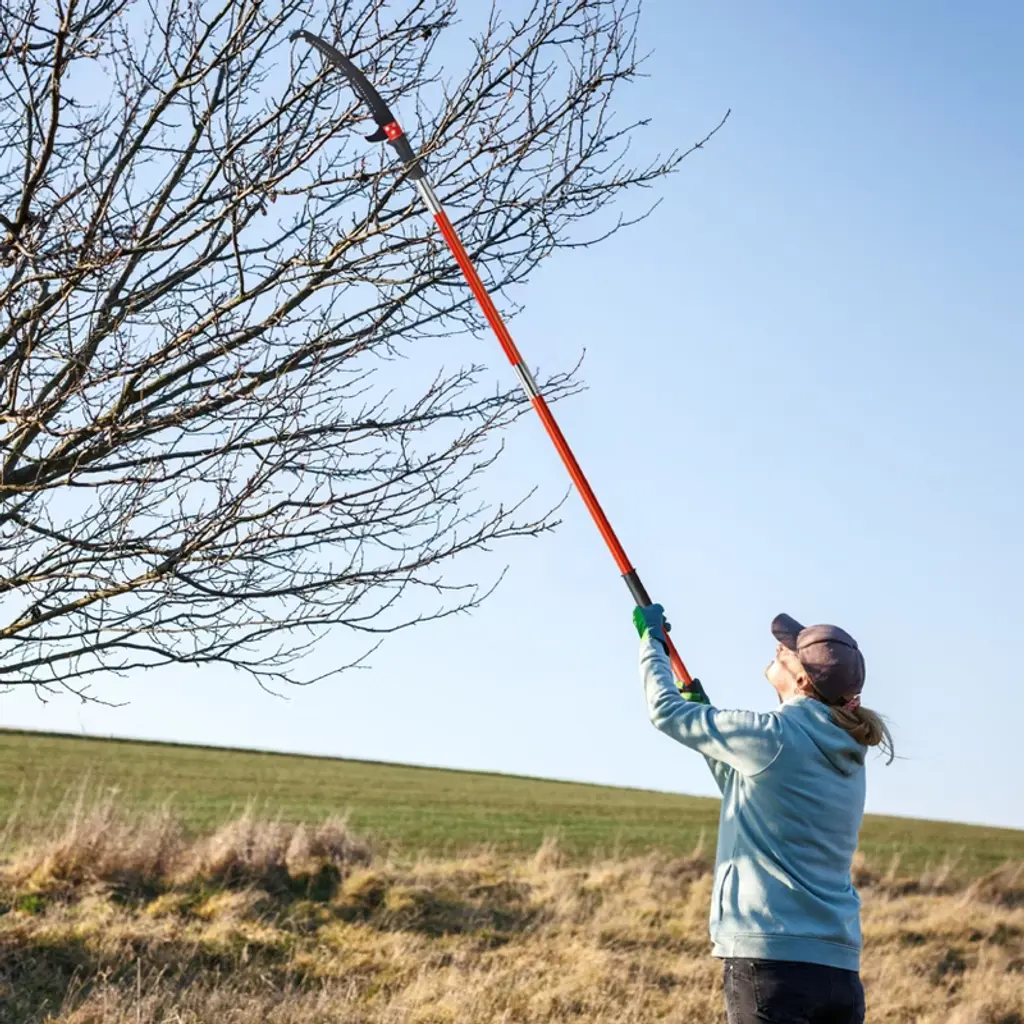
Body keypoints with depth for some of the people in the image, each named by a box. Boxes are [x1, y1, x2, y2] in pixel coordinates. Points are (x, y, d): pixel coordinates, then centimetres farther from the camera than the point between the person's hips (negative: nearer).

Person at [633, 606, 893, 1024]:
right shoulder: (846, 756, 14)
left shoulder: (774, 736, -9)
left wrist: (651, 639, 18)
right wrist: (703, 709, 29)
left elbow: (666, 710, 2)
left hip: (773, 961, -8)